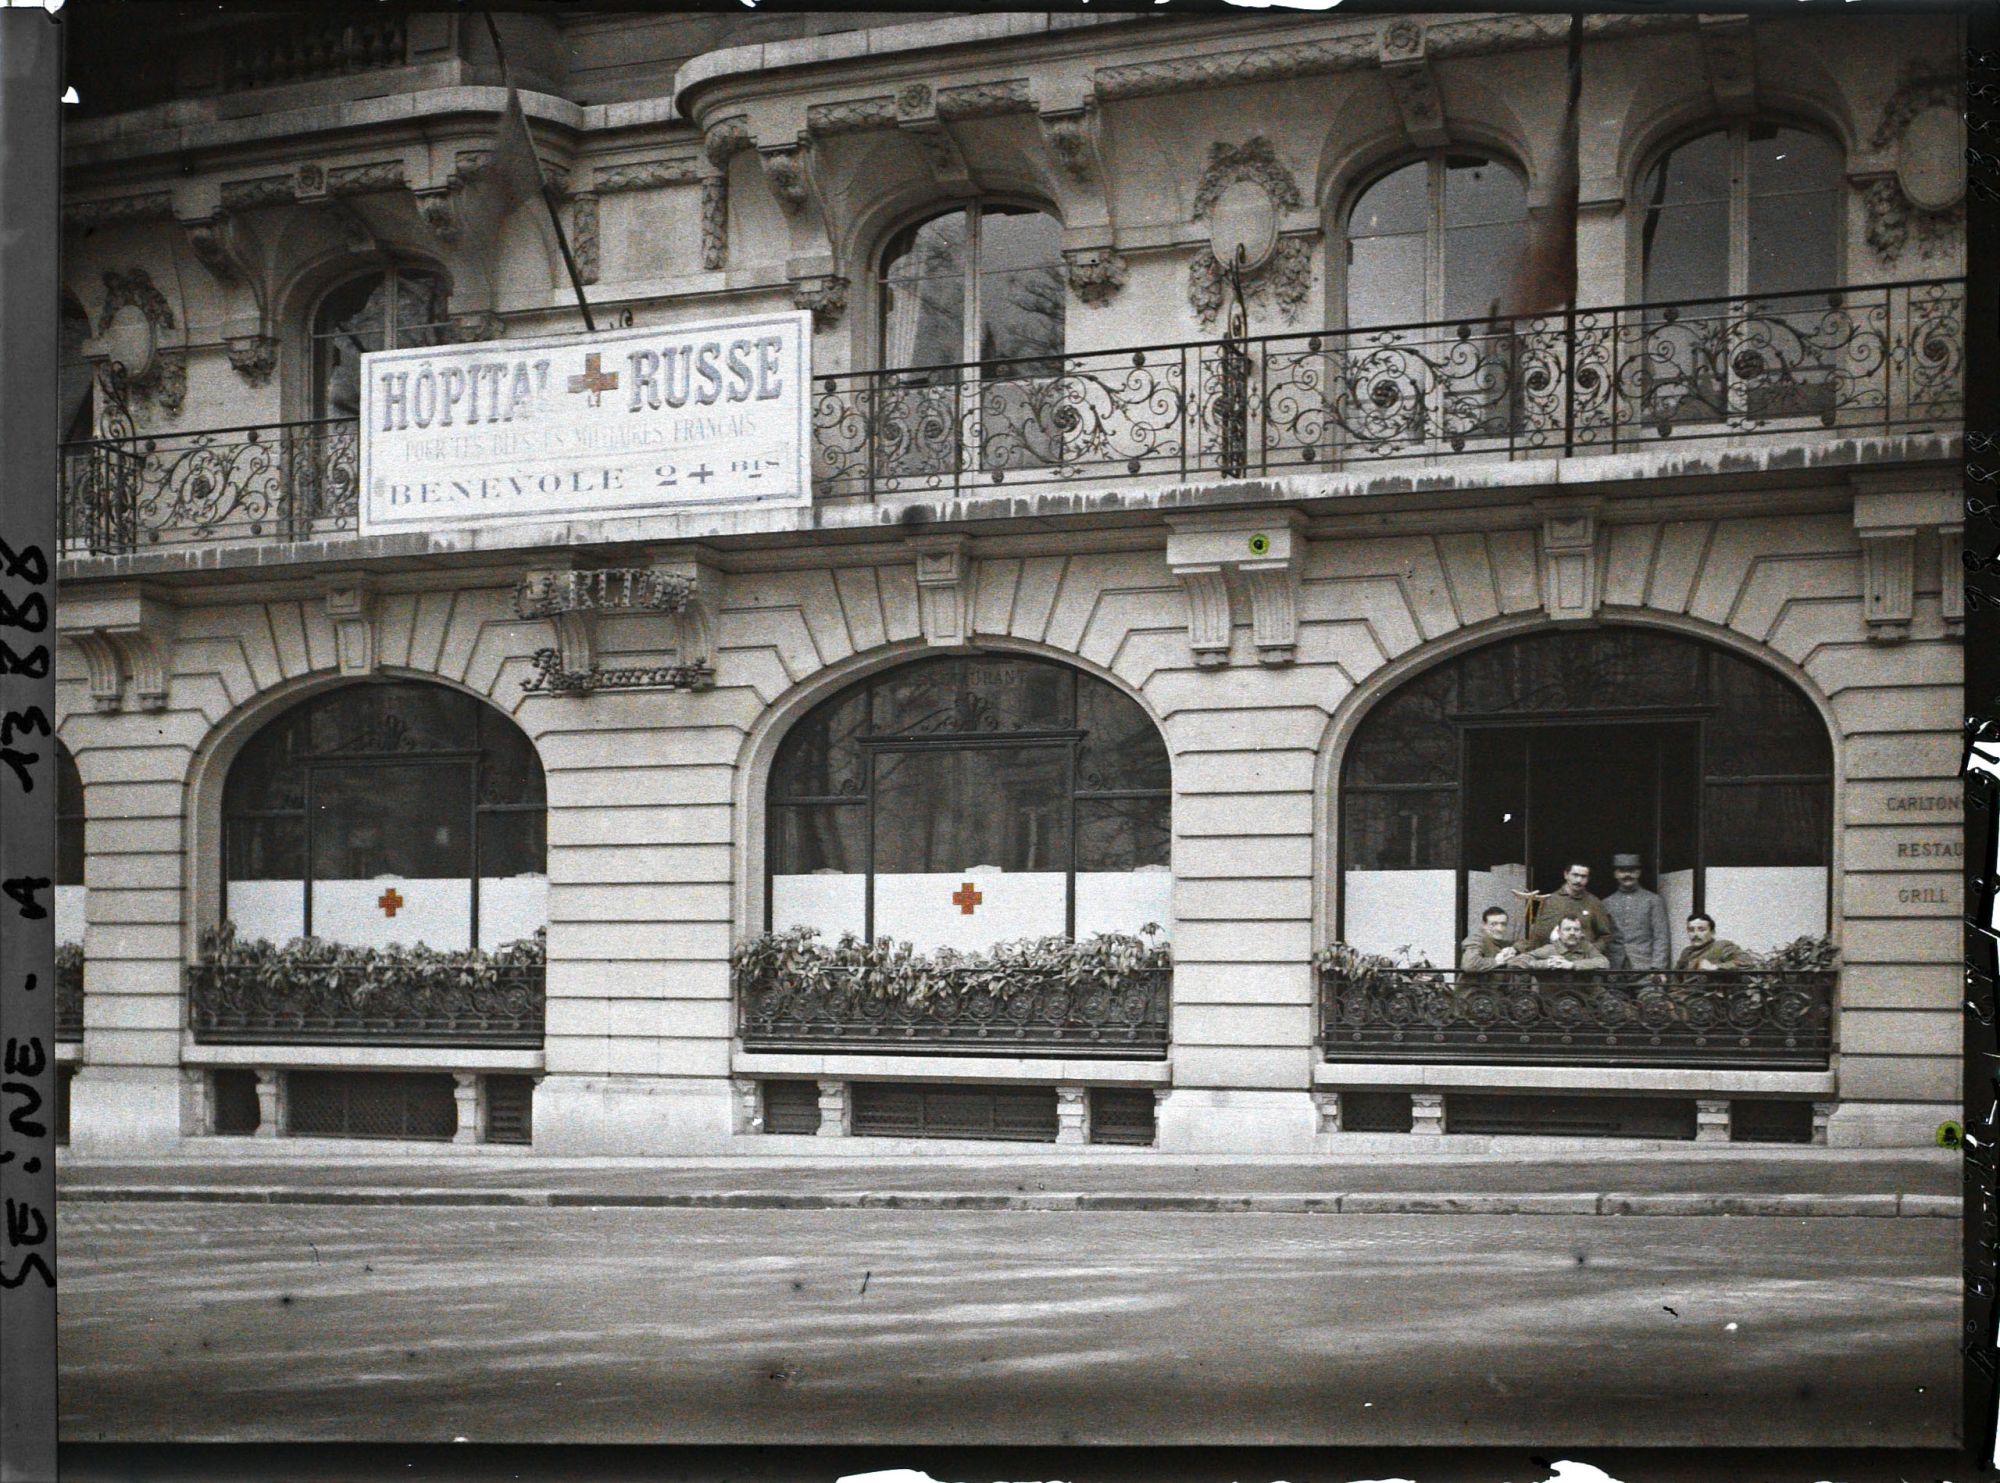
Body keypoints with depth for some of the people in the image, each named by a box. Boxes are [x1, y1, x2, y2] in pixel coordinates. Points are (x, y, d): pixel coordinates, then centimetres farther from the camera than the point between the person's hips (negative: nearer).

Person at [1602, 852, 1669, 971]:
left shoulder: (1653, 901, 8)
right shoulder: (1607, 903, 14)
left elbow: (1661, 938, 2)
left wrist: (1656, 968, -8)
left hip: (1644, 969, -2)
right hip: (1614, 969, 2)